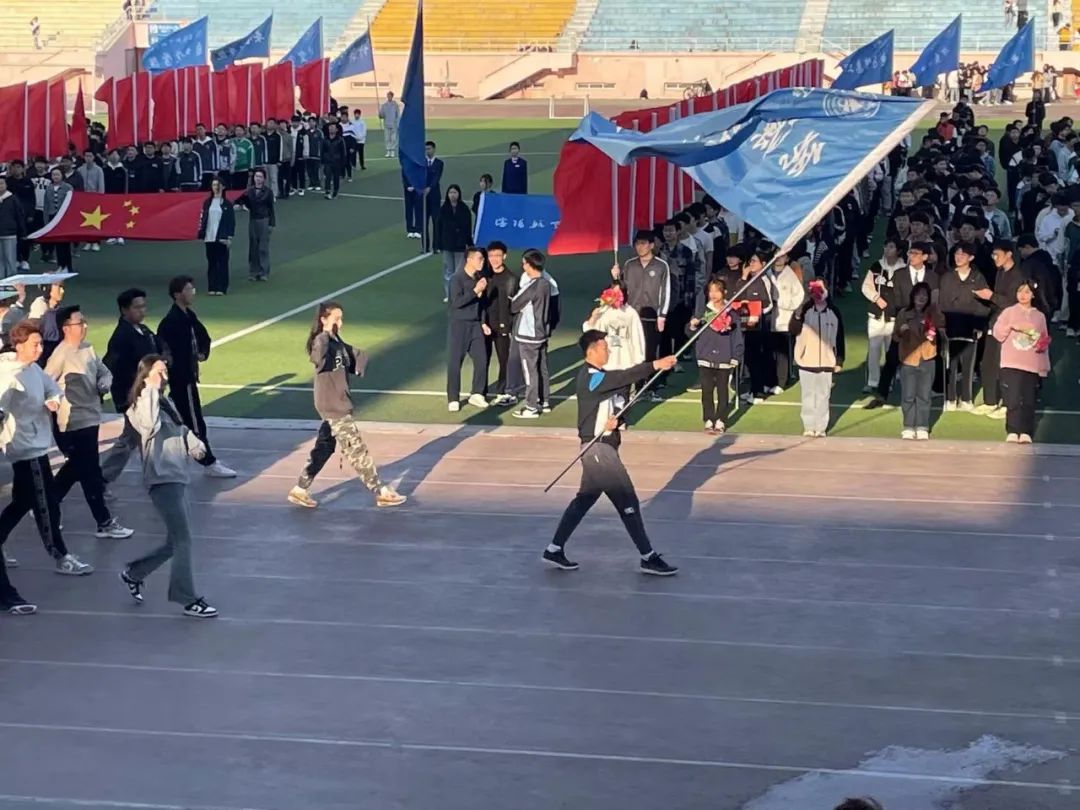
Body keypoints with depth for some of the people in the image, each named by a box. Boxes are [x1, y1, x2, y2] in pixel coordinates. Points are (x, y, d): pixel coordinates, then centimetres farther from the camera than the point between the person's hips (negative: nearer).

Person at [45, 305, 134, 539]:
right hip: (74, 423, -9)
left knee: (76, 468, 20)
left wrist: (105, 383, -4)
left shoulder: (87, 348, 7)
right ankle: (105, 523, 3)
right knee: (91, 473, -3)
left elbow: (104, 371, 16)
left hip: (91, 417, 9)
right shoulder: (61, 355, -18)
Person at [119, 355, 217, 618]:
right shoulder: (142, 405, -11)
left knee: (175, 542, 14)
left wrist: (194, 444, 6)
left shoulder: (167, 402, 15)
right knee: (183, 540, -7)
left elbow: (181, 429, 27)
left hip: (177, 477, 9)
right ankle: (188, 600, -1)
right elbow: (150, 425, -32)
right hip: (162, 479, -9)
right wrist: (152, 390, -26)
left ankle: (133, 573, 30)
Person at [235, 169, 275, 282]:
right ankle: (253, 272, 12)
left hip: (264, 220, -4)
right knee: (253, 247, 6)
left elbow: (271, 208, -3)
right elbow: (248, 206, 7)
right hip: (252, 220, 4)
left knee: (263, 247, -2)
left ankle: (264, 273, 3)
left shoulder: (268, 191, -4)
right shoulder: (249, 191, 5)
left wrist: (271, 224, -6)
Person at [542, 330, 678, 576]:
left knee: (585, 499, 16)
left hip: (604, 447, 10)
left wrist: (616, 419, -15)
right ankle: (648, 558, 2)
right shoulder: (590, 378, -18)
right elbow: (623, 377, -33)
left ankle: (554, 550, 22)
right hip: (598, 448, -10)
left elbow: (619, 403, 8)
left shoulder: (602, 376, 12)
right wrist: (655, 365, -41)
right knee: (628, 501, -4)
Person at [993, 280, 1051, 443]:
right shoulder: (1008, 312, 7)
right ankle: (1012, 432, -6)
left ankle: (1025, 433, 1)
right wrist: (1011, 326, -15)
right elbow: (997, 333, 0)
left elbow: (1044, 341, 18)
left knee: (1029, 400, -2)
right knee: (1013, 399, -10)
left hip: (1032, 365, 2)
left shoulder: (1040, 316, 13)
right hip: (1011, 364, -2)